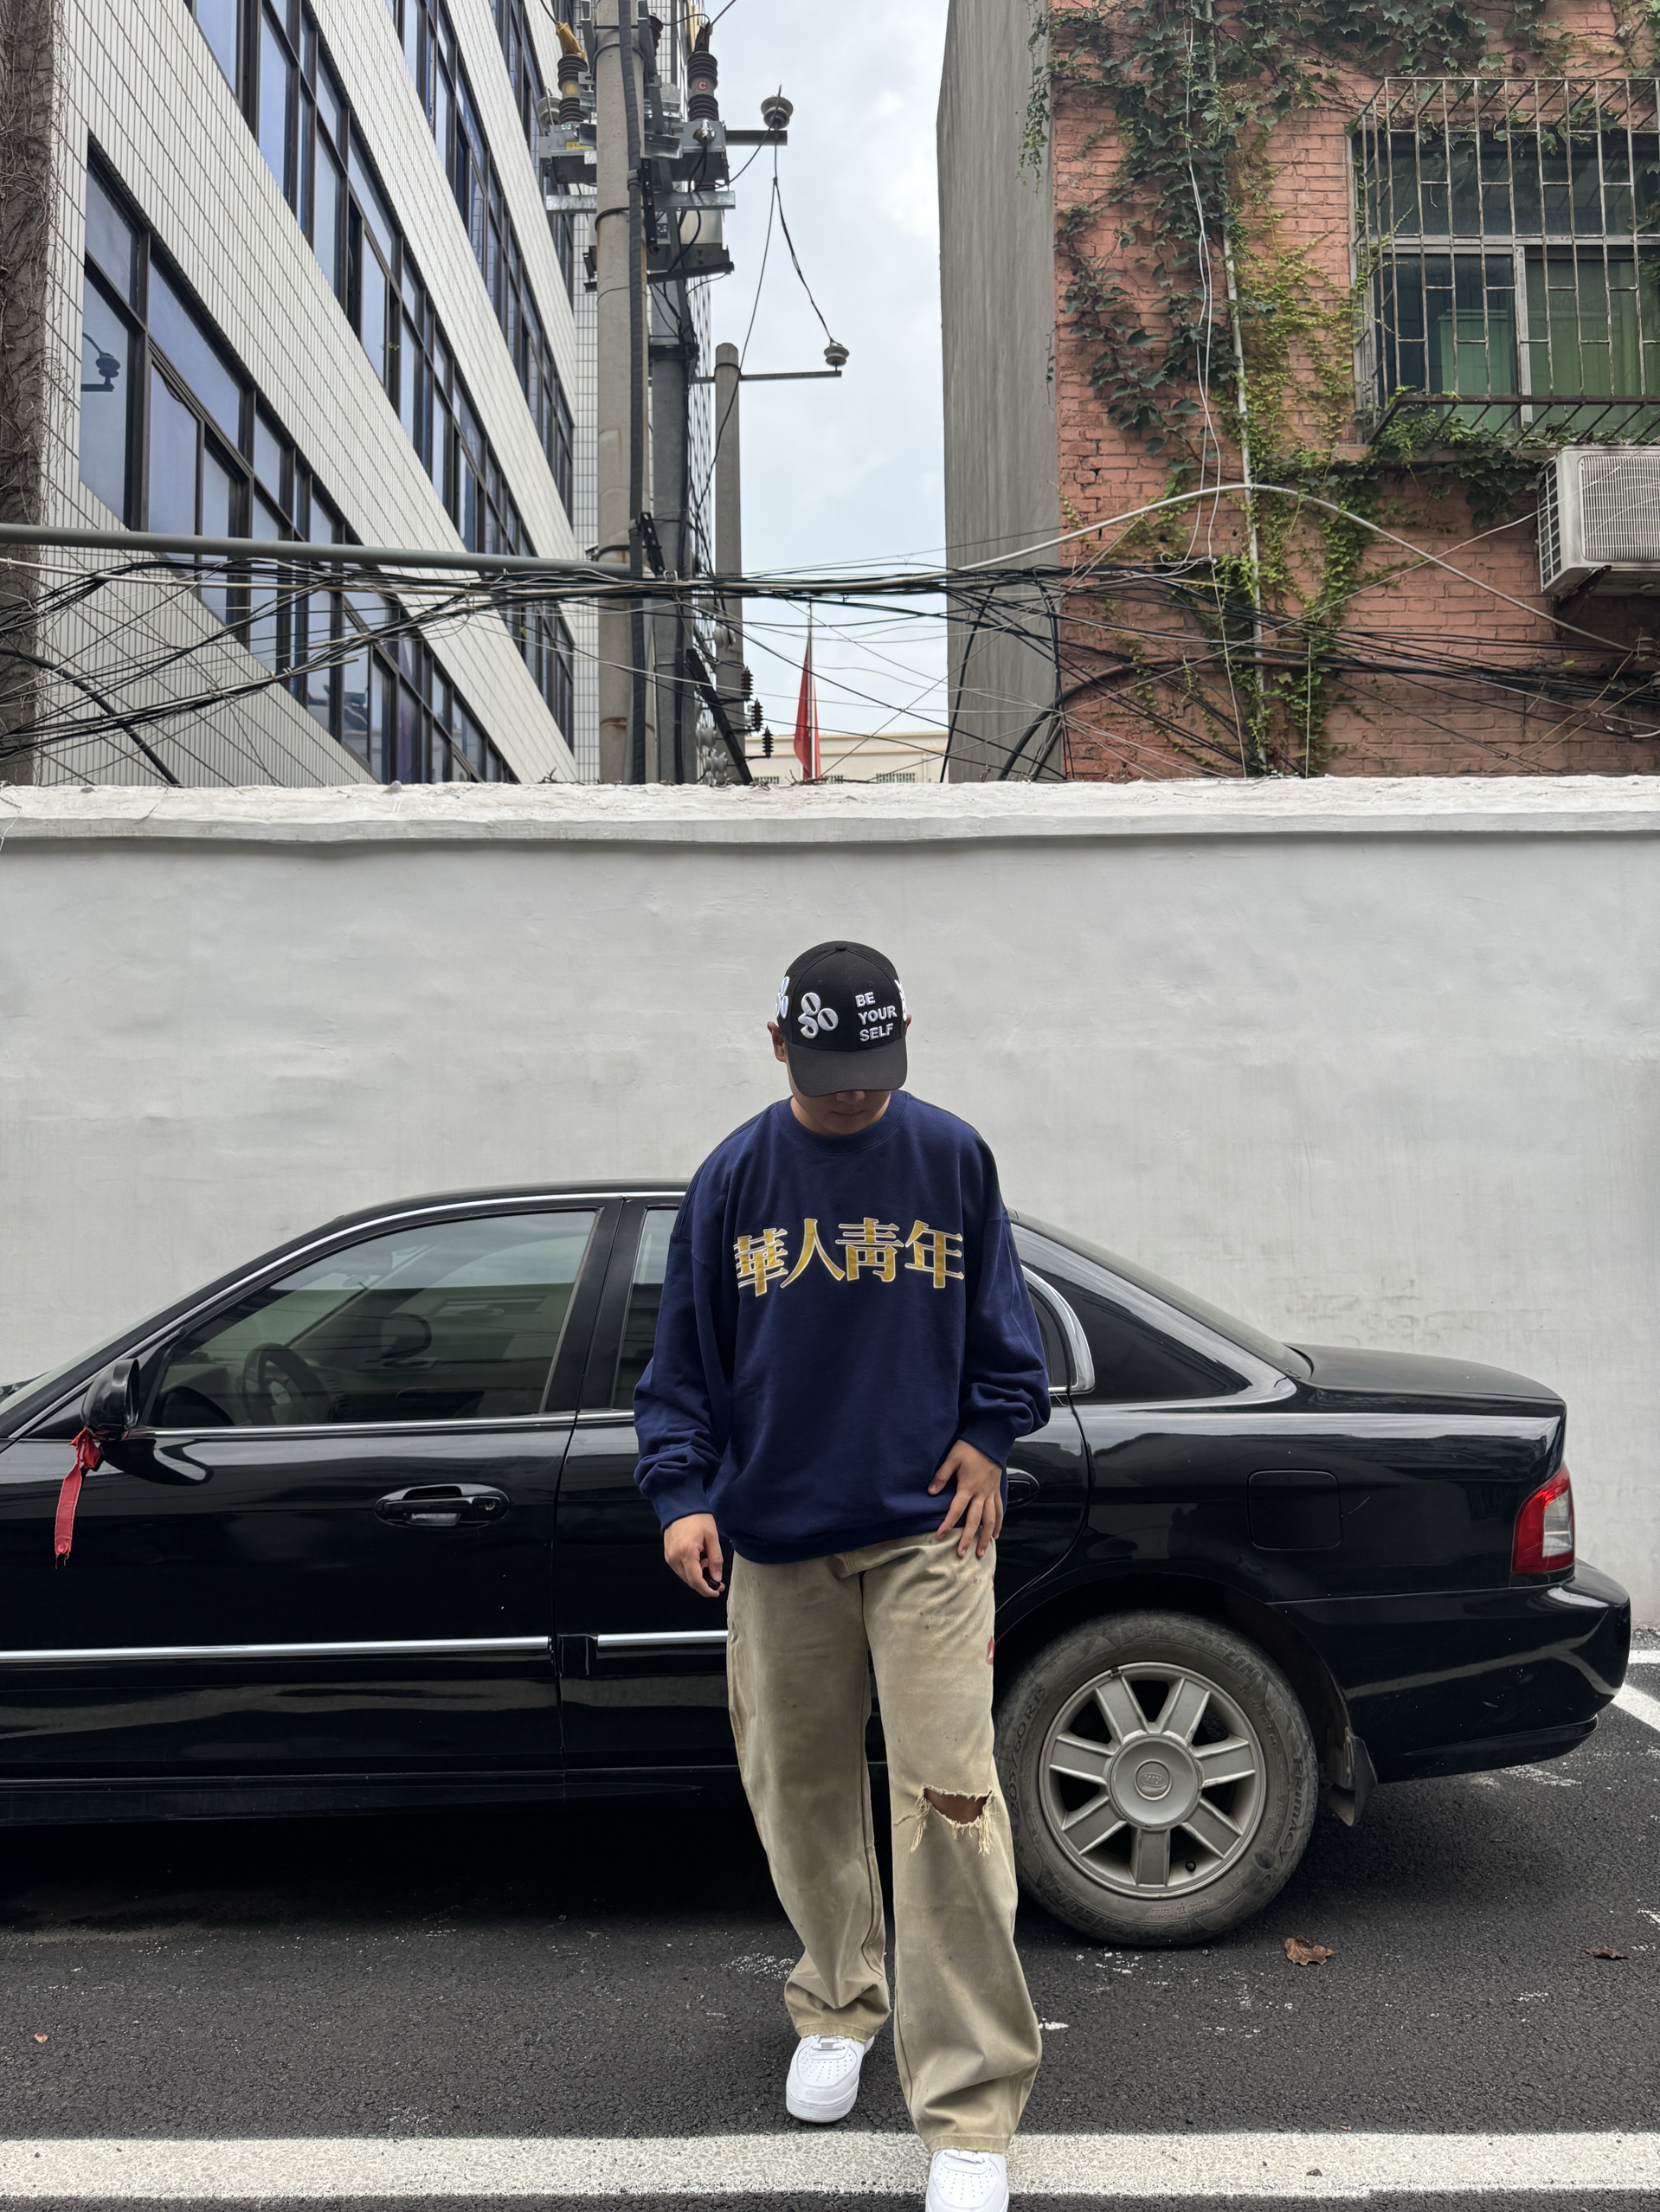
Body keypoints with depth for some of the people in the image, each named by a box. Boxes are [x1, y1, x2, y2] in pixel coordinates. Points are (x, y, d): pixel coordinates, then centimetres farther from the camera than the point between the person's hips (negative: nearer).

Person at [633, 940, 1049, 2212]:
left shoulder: (953, 1158, 0)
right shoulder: (734, 1179, 1)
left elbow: (1000, 1321, 12)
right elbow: (684, 1358, 5)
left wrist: (989, 1437, 1)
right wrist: (683, 1492, -5)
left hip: (928, 1530, -2)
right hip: (776, 1536, 2)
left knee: (949, 1802, -6)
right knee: (801, 1788, 14)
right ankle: (839, 2006, 39)